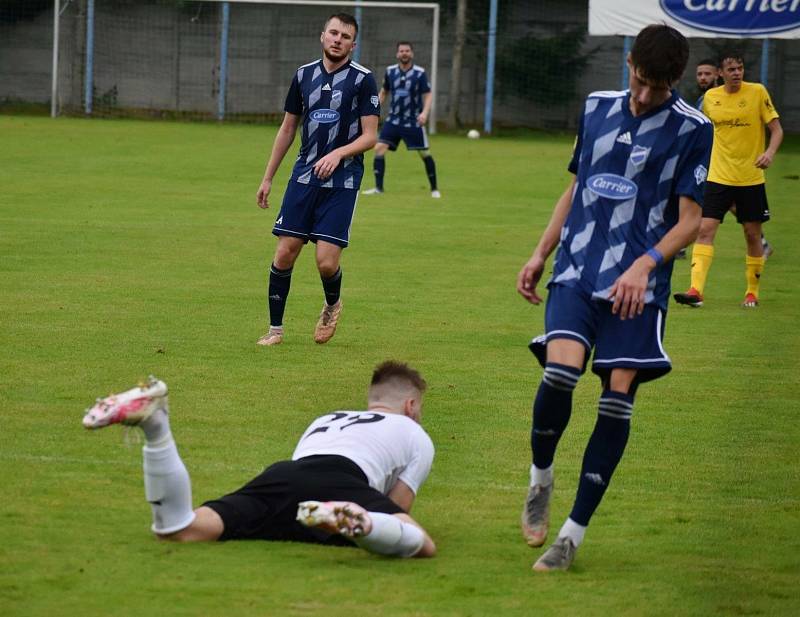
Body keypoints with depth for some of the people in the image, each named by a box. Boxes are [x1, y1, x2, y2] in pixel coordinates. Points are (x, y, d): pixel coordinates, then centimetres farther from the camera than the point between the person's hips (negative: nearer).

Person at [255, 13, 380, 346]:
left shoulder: (363, 79, -5)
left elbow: (370, 136, -6)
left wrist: (338, 154, -23)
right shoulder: (304, 74, 8)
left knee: (327, 262, -10)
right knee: (285, 253, -2)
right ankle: (275, 328, 11)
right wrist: (268, 178, 17)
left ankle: (332, 305, 23)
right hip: (304, 177, 4)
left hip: (342, 181, -4)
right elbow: (288, 128, 17)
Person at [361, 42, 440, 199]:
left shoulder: (419, 73, -8)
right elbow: (383, 92, 16)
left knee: (424, 153, -1)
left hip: (413, 122, -3)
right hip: (393, 120, 3)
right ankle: (378, 188, -7)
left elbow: (428, 95, -8)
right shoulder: (390, 71, 2)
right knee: (379, 148, -12)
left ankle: (434, 189, 17)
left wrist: (425, 112, -25)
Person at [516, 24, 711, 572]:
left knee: (618, 399, -7)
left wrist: (645, 264, -19)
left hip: (637, 286, -2)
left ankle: (573, 534, 1)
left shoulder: (692, 130, -2)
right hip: (577, 270, 2)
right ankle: (541, 479, 6)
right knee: (560, 371, -21)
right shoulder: (597, 107, 11)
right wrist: (541, 253, 17)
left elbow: (688, 220, -4)